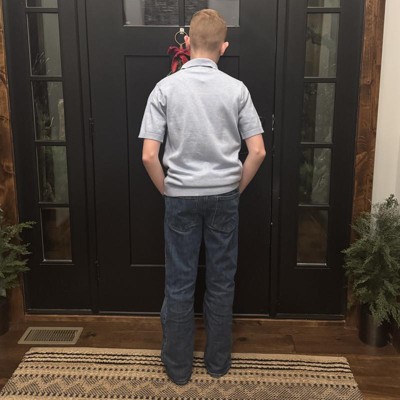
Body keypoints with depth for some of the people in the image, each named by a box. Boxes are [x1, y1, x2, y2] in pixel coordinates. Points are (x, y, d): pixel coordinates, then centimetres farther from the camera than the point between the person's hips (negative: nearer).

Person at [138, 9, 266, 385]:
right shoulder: (236, 89, -5)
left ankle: (178, 365, 23)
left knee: (179, 283, 10)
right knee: (221, 281, 13)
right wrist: (236, 187, 7)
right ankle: (218, 361, 27)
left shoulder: (166, 87, -7)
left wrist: (166, 189, 4)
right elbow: (257, 151, -8)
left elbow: (149, 155, -13)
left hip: (181, 196, -1)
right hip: (223, 196, 1)